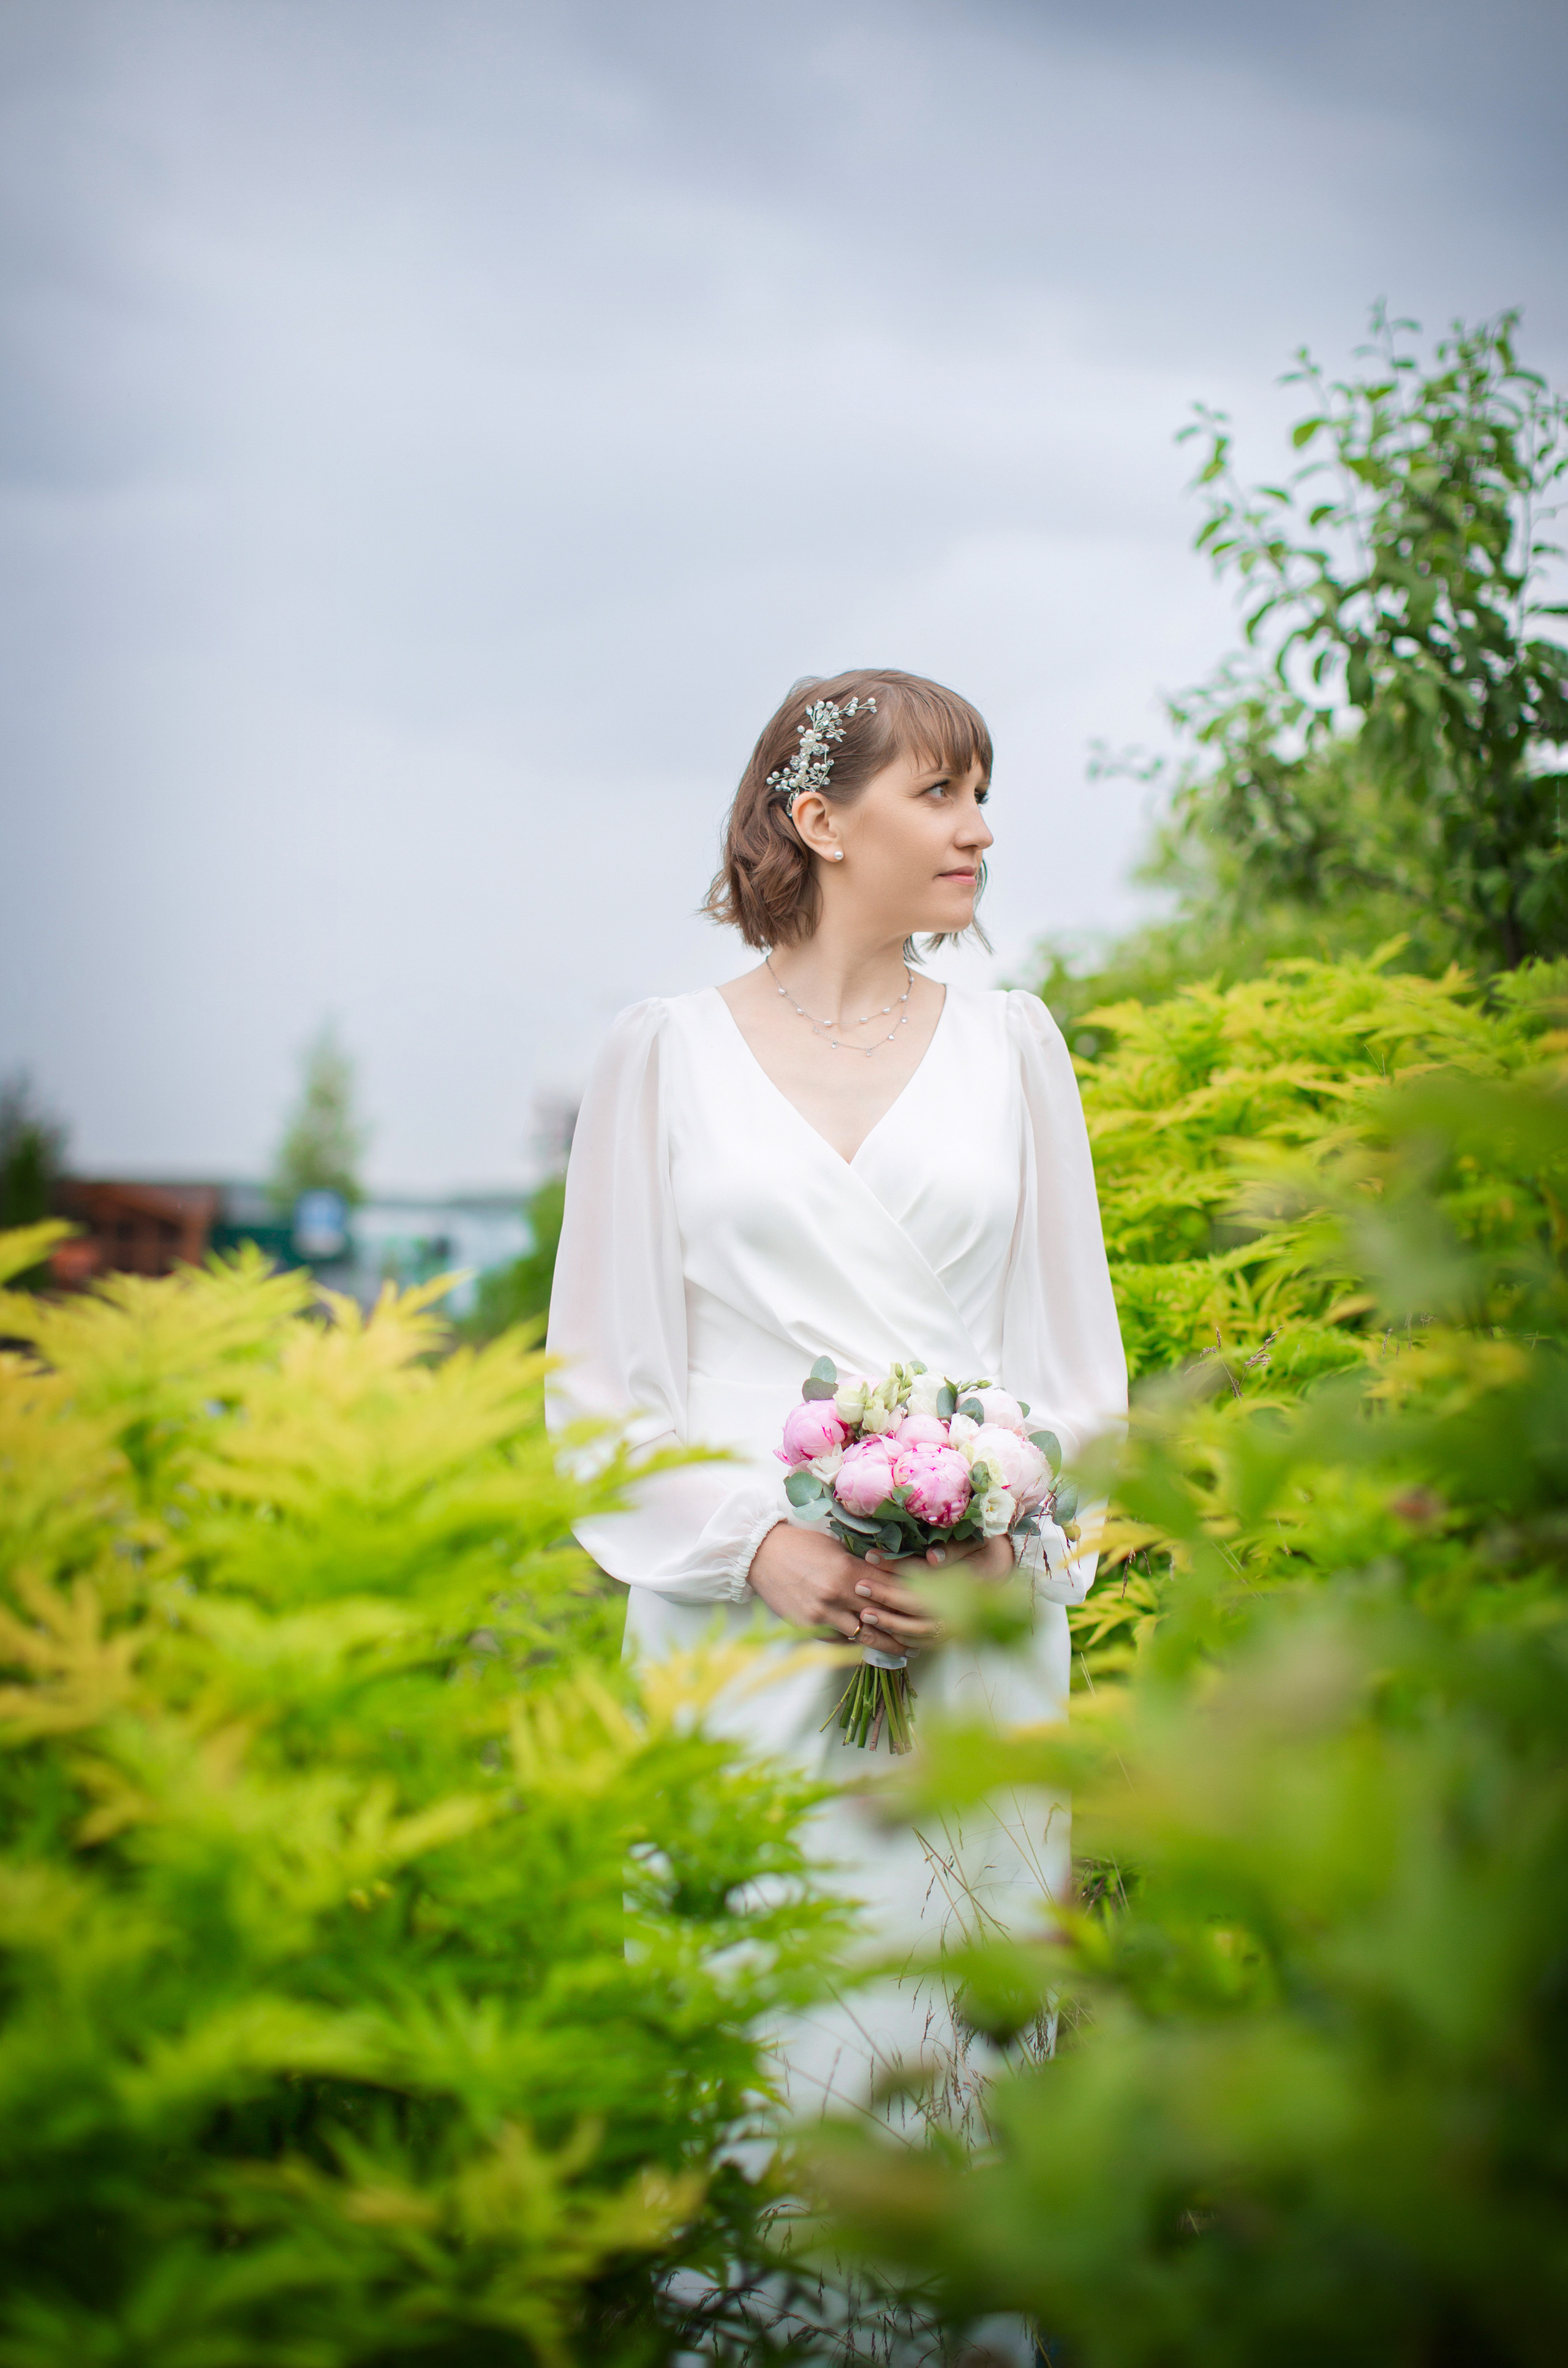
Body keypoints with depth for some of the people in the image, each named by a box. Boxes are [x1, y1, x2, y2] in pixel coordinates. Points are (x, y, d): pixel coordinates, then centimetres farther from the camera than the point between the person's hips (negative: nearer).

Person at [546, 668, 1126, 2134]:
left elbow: (1077, 1360, 12)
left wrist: (1000, 1535, -6)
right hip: (737, 1625, -1)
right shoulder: (667, 1051, 6)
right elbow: (600, 1377, 4)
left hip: (976, 1629, 2)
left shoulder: (1009, 1045, 12)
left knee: (955, 2006, 0)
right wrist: (758, 1547, -11)